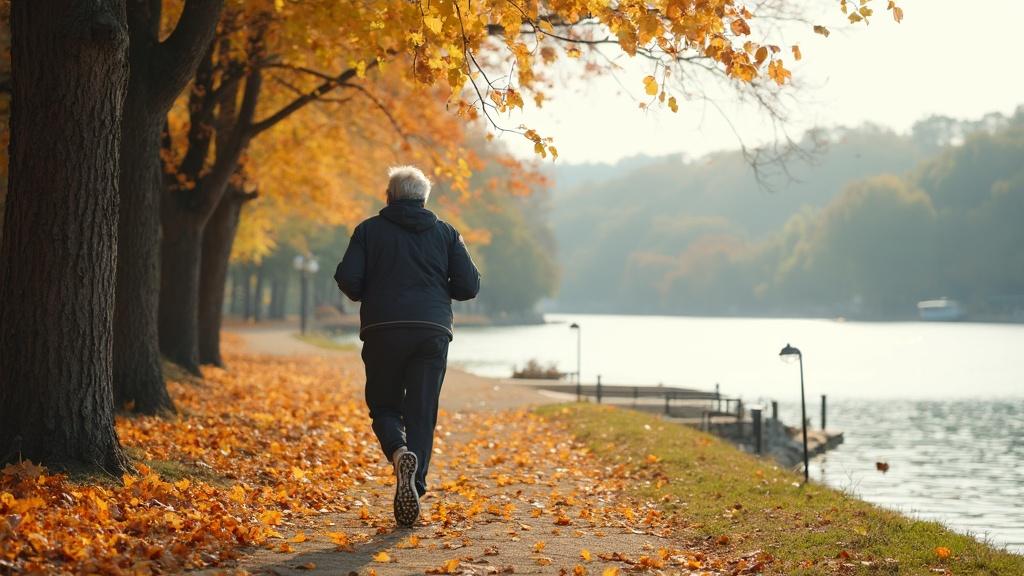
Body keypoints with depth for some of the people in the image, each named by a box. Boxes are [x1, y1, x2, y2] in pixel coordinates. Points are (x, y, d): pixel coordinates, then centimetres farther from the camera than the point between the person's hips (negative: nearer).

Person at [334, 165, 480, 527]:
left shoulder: (370, 230, 7)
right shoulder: (445, 233, 11)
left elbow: (347, 279, -4)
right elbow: (469, 286, 4)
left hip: (382, 332, -1)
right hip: (432, 333, 1)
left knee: (384, 406, 12)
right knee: (421, 414, 6)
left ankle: (399, 451, -19)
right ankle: (413, 491, -4)